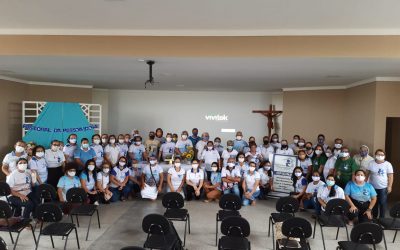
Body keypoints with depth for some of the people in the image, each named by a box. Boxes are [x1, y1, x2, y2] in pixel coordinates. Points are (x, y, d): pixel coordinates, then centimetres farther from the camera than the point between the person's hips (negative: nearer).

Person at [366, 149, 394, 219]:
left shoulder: (388, 164, -7)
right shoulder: (371, 163, -1)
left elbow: (390, 176, -6)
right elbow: (367, 174, 5)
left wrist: (389, 186, -9)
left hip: (383, 187, -2)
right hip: (372, 187, 2)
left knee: (382, 203, 3)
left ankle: (382, 218, 18)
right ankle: (374, 217, 29)